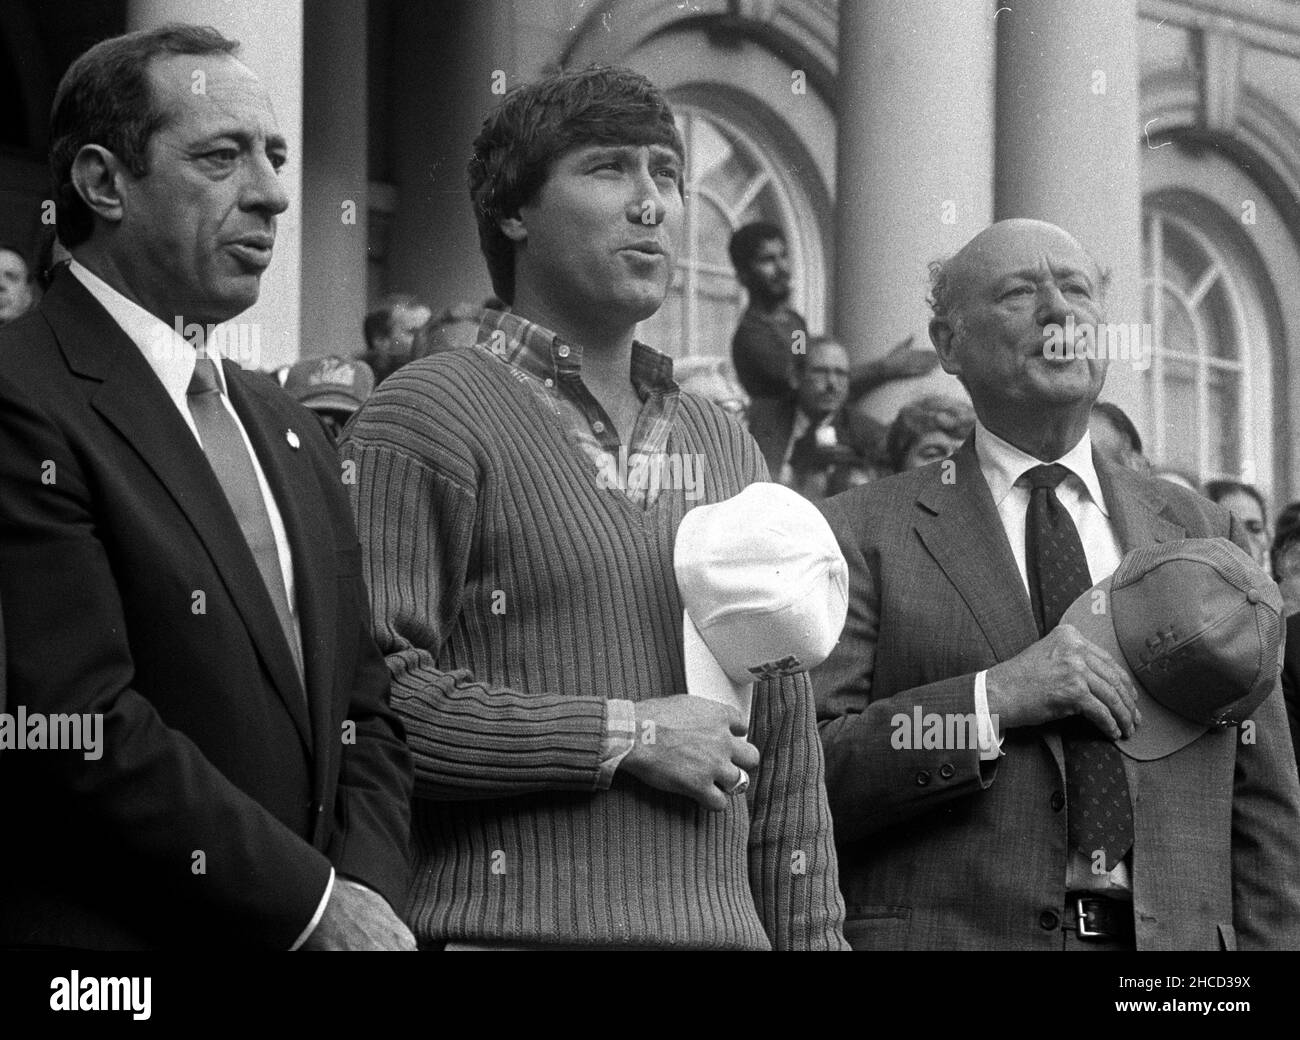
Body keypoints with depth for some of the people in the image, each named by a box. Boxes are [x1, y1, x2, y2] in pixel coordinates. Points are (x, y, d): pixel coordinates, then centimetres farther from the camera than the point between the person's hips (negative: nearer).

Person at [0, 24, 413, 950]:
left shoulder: (289, 431, 15)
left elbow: (365, 708, 14)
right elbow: (80, 727, -19)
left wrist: (369, 892, -4)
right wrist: (314, 904, -15)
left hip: (327, 919, 7)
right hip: (101, 936, -7)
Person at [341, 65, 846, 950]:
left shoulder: (729, 450, 16)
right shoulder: (424, 420, -4)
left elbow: (784, 757, 17)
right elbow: (364, 696, -16)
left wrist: (812, 934, 8)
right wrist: (622, 735, -12)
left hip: (720, 925, 6)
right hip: (510, 928, -5)